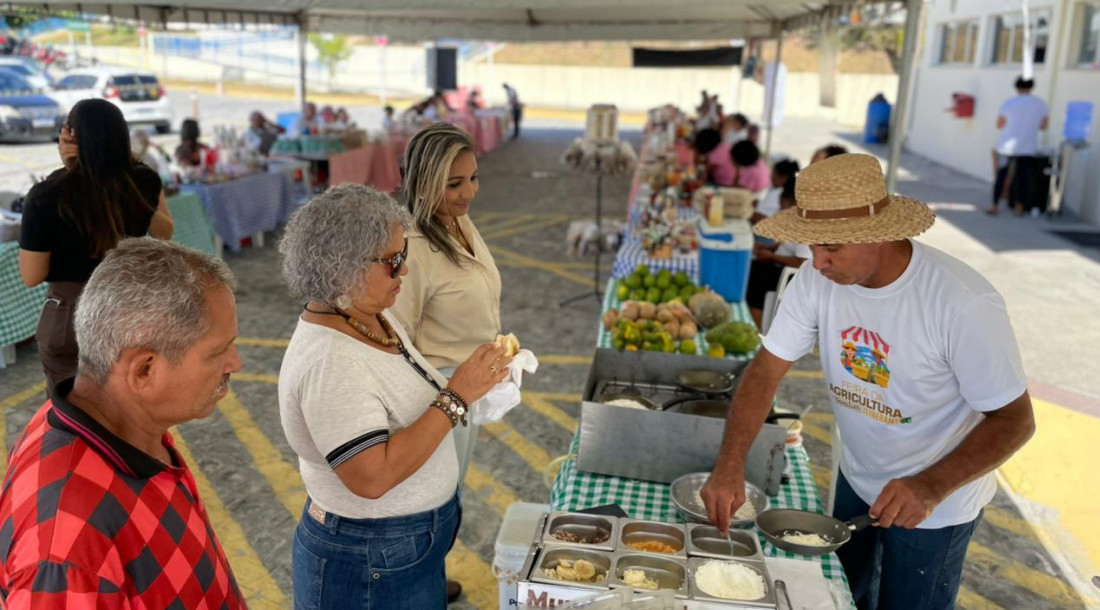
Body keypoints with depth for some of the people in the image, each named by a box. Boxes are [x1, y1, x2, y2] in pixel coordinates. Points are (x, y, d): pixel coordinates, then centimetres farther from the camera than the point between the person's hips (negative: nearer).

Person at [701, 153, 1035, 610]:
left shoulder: (964, 303, -32)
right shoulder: (818, 279, -18)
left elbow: (1014, 419, -23)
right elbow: (767, 369, -15)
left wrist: (932, 486, -37)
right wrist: (730, 465, -26)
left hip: (934, 502, -4)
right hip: (857, 479, 5)